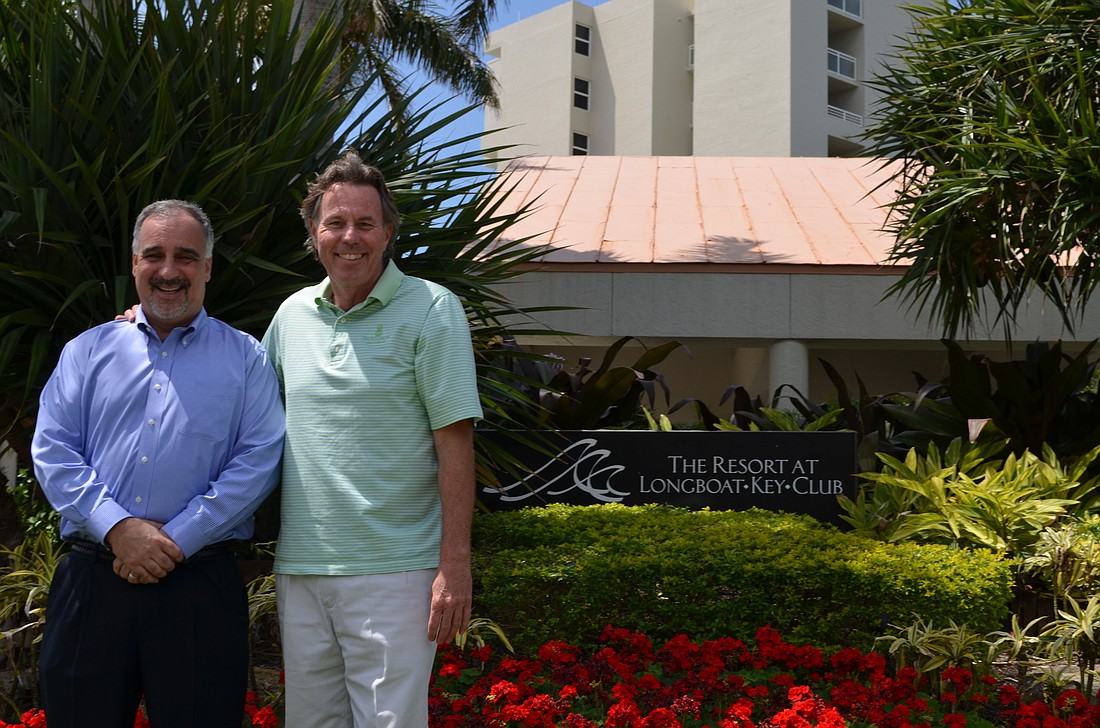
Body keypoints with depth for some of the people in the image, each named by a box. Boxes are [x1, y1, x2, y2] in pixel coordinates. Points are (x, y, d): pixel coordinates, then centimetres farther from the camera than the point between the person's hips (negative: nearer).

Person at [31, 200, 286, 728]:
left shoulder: (245, 358, 7)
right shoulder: (87, 351, 13)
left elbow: (258, 461, -3)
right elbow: (52, 451, 4)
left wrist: (177, 540, -12)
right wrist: (117, 527, -11)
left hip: (199, 583, -2)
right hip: (90, 579, 2)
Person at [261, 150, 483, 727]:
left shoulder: (430, 309, -5)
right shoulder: (292, 314, 10)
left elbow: (455, 443, -8)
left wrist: (455, 566, -14)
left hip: (393, 572, -5)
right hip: (298, 571, 5)